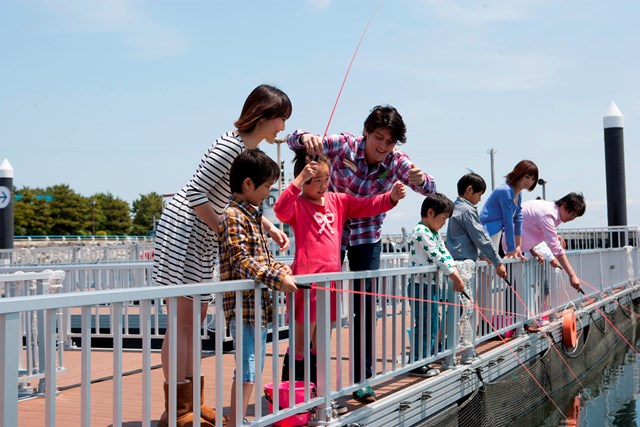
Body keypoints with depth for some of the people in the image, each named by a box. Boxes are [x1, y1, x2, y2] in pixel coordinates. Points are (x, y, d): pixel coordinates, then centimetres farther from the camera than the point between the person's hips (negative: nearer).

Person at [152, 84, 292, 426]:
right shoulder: (231, 145, -19)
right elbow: (195, 194, -21)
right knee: (183, 317, -8)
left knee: (195, 316, 12)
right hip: (183, 229, -10)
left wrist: (270, 228, 7)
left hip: (204, 238, 10)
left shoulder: (252, 150, 10)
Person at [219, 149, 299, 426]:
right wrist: (278, 279, -27)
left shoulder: (252, 216, 17)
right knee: (247, 372, -10)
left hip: (258, 306, 10)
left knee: (253, 369, 15)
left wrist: (282, 268, 5)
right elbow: (242, 263, -22)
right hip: (244, 307, -10)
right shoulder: (233, 217, -13)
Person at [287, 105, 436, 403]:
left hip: (366, 238, 1)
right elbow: (295, 141, -20)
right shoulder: (344, 145, -18)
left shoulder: (396, 160, -12)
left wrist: (419, 179, -45)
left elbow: (428, 189, -21)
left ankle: (362, 379, 11)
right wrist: (306, 138, -44)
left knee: (365, 305, 0)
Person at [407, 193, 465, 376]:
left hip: (432, 284, 10)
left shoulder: (435, 234, 16)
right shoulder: (421, 232, -16)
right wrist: (455, 277, -13)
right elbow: (437, 258, -18)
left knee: (432, 323, 13)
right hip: (421, 285, -10)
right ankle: (416, 363, 1)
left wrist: (456, 276, -1)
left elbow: (445, 254, 12)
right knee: (423, 325, -6)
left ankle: (424, 359, 20)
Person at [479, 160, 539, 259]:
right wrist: (511, 249, -15)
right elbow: (508, 222, -18)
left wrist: (517, 247, 11)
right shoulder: (506, 191, -18)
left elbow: (518, 219, 12)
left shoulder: (518, 193, 10)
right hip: (488, 232, -10)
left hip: (497, 232, 10)